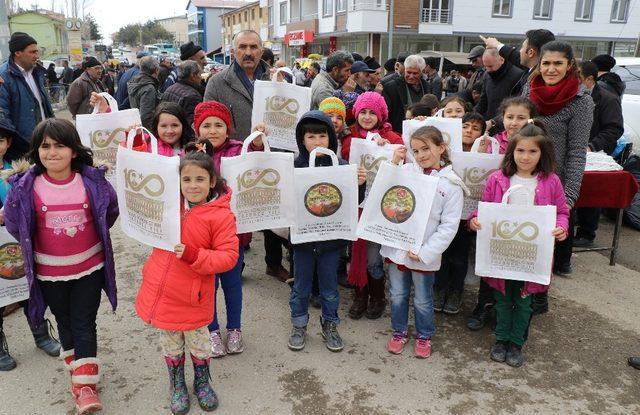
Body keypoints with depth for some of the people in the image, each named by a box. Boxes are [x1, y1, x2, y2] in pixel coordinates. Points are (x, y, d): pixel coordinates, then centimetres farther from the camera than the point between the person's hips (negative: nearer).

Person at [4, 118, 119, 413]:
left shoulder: (92, 180, -11)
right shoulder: (26, 186, -11)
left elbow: (110, 212, 4)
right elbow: (13, 223, 0)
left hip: (89, 267, -1)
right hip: (49, 272, 1)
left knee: (84, 324, 4)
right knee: (65, 323, 18)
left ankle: (85, 384, 12)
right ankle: (78, 371, 38)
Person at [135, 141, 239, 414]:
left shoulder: (222, 215, -16)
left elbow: (229, 256, -18)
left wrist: (192, 255, -29)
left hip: (193, 298, -4)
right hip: (160, 290, 4)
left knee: (198, 344, 19)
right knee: (171, 347, 21)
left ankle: (202, 382, 45)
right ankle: (177, 385, 44)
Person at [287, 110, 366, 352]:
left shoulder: (341, 166, -7)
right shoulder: (294, 166, -8)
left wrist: (359, 184, -19)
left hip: (332, 238, 0)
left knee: (329, 286, 16)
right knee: (300, 285, 16)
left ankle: (329, 325, 35)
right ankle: (298, 325, 35)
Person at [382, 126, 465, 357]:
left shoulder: (451, 184, -8)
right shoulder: (407, 170, -2)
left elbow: (449, 226, -9)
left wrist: (425, 252, -16)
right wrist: (394, 164, -11)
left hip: (424, 255, -2)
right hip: (396, 247, 3)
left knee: (423, 300, 16)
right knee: (397, 295, 19)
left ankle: (424, 336, 39)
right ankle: (399, 332, 41)